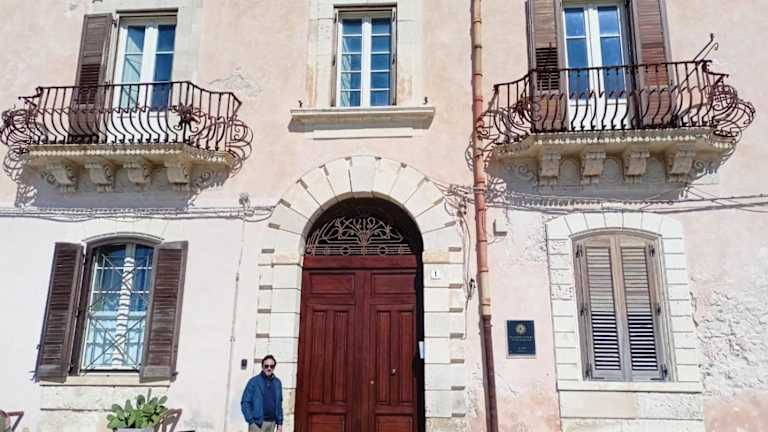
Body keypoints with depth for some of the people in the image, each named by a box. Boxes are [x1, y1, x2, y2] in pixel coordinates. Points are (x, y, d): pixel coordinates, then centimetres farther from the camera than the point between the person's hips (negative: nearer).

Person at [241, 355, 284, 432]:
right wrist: (251, 420, -12)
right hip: (257, 422, -4)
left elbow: (279, 404, 13)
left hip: (271, 422, 5)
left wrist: (279, 423, 8)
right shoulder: (254, 381, -5)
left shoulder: (277, 383, 8)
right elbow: (245, 402, -6)